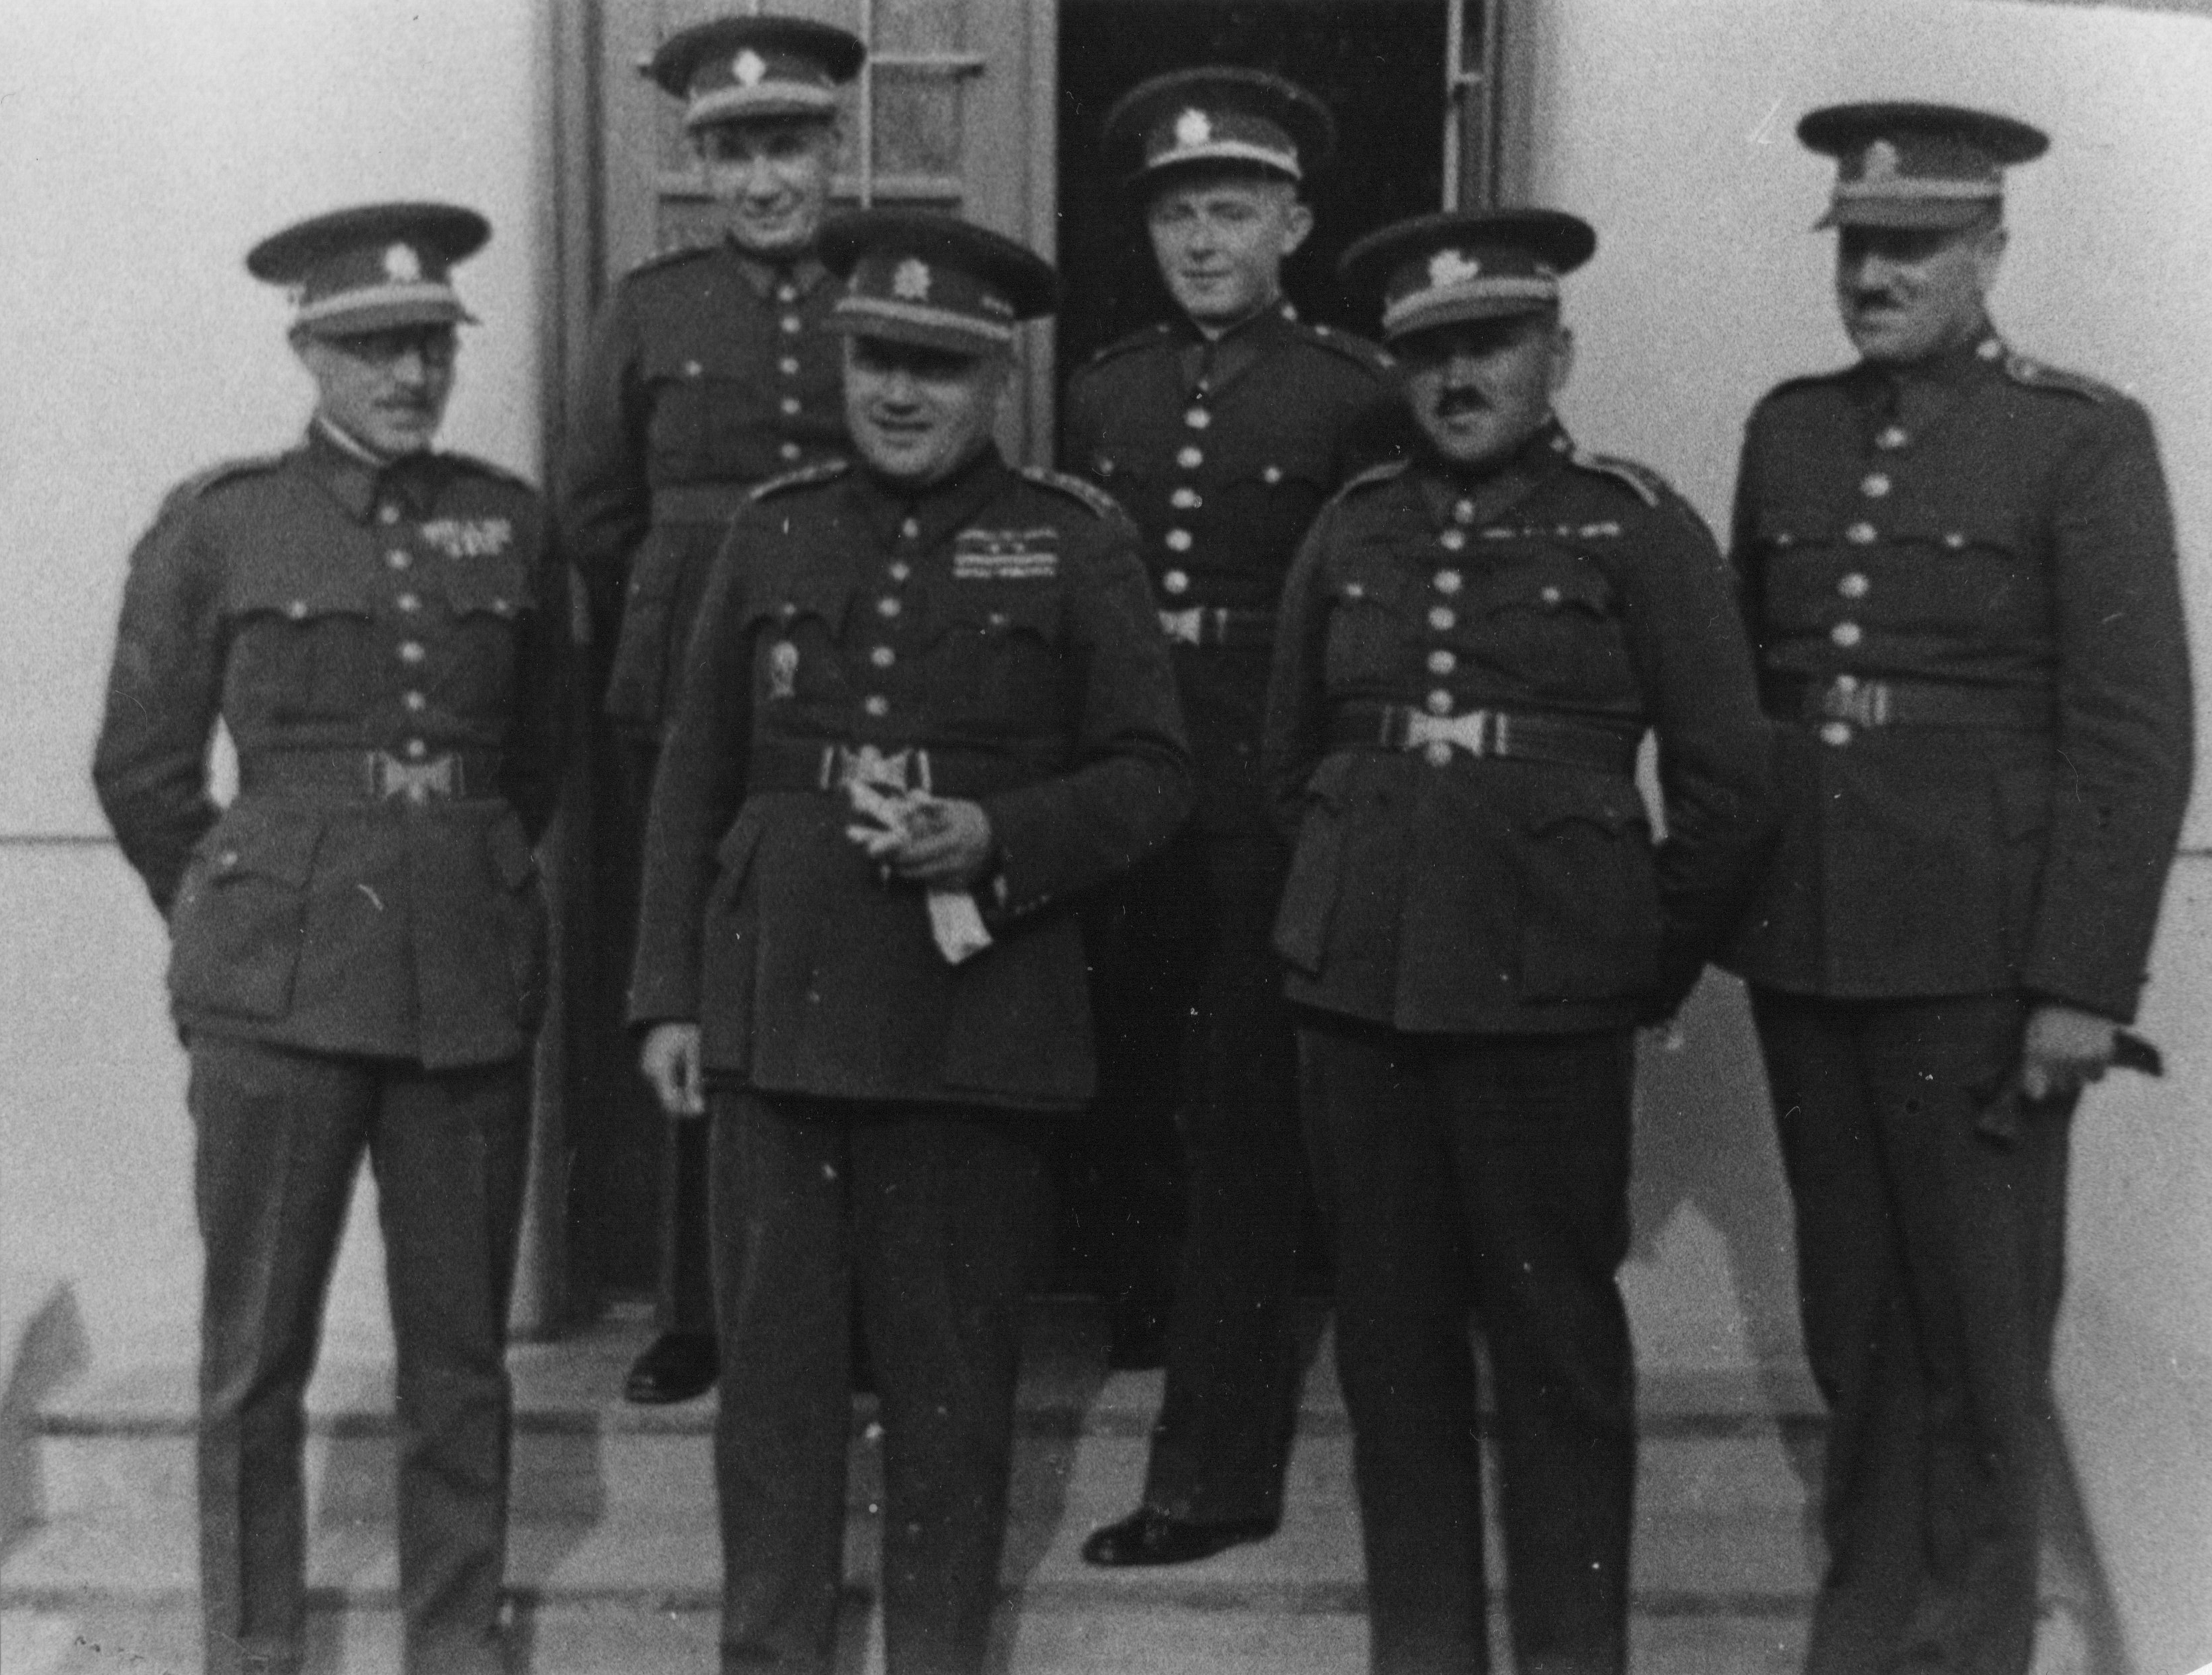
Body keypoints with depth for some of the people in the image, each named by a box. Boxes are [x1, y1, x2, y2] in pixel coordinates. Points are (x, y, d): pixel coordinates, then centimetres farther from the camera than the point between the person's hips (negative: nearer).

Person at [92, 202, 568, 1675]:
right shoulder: (217, 525, -1)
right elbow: (143, 768, 6)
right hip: (280, 986, -2)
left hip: (475, 981, 3)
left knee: (463, 1347, 9)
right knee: (258, 1349, 4)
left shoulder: (509, 521, 7)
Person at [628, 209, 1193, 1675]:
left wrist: (997, 836, -16)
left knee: (953, 1373, 6)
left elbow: (1153, 775, 1)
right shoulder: (776, 529, 10)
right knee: (773, 1359, 7)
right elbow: (695, 776, 12)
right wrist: (668, 996, 7)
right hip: (776, 1012, 3)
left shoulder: (1078, 542, 2)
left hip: (976, 1020, -2)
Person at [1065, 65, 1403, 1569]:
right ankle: (1151, 1303, 41)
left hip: (1276, 791, -4)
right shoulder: (1105, 393, 12)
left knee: (1247, 1123, 0)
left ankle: (1218, 1467, 6)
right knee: (1121, 1090, 15)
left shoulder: (1358, 392, -2)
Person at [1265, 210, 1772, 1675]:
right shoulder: (1352, 533, 9)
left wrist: (1649, 967, 3)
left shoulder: (1639, 527, -2)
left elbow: (1725, 787, 0)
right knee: (1391, 1330, 9)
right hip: (1358, 986, 4)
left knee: (1556, 1334, 4)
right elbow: (1292, 758, 20)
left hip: (1547, 998, -4)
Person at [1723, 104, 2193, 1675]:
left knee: (1979, 1309, 7)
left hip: (1974, 951, -4)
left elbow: (2136, 733, -9)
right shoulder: (1790, 428, 10)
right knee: (1849, 1296, 14)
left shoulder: (2083, 439, -5)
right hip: (1803, 941, 5)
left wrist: (2084, 985, -14)